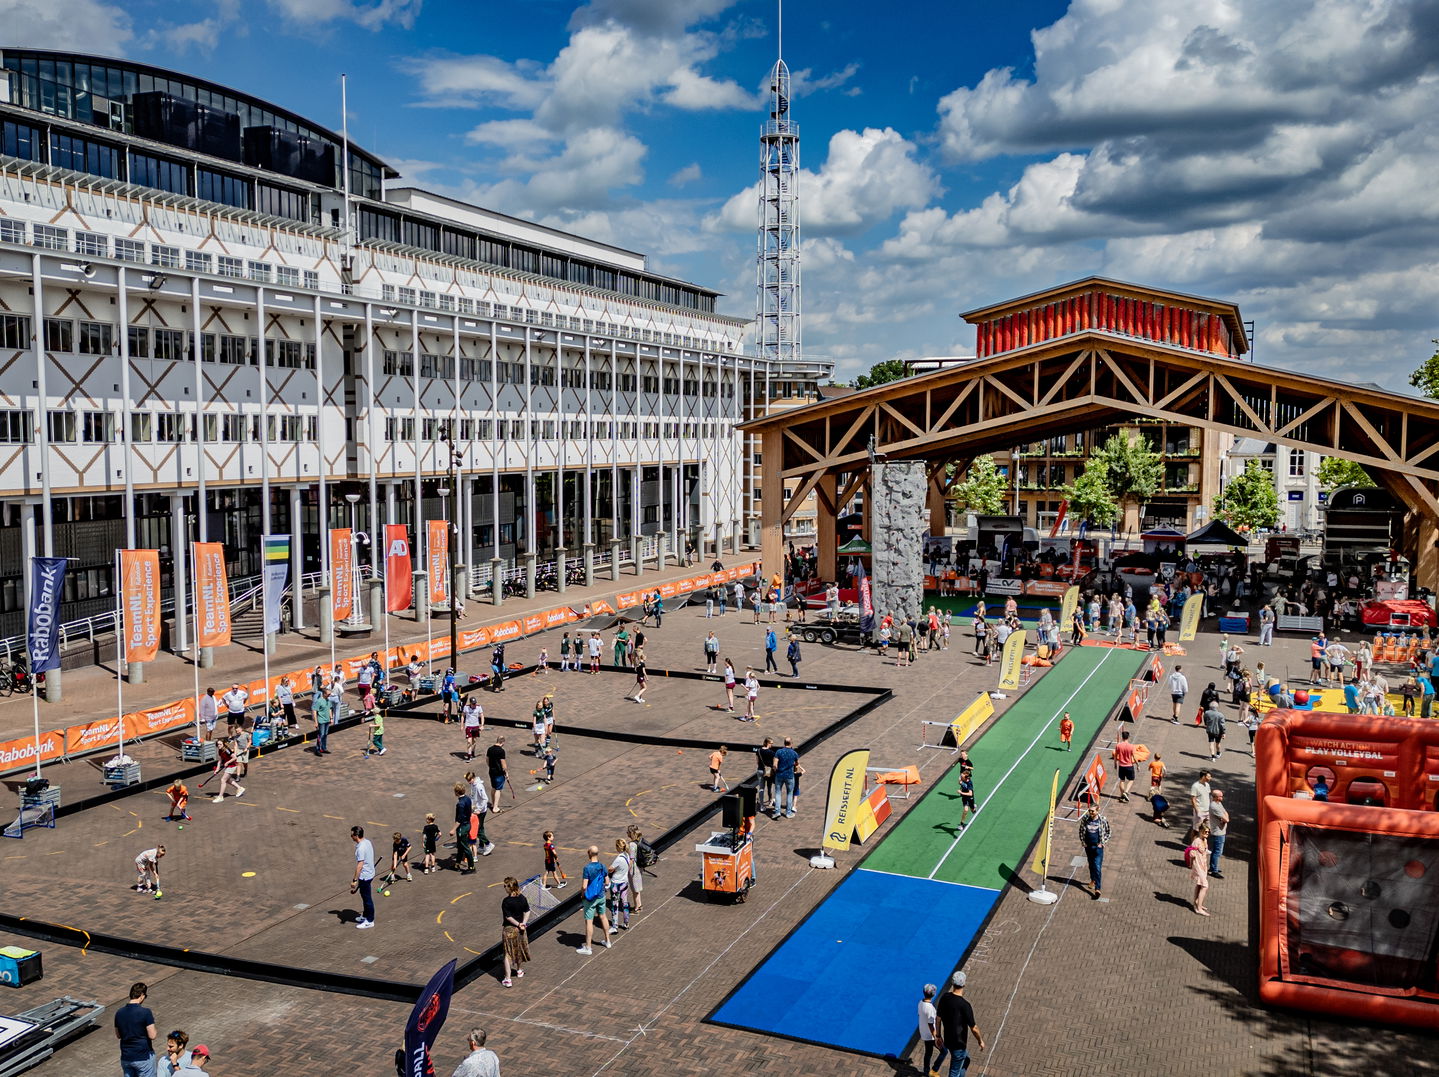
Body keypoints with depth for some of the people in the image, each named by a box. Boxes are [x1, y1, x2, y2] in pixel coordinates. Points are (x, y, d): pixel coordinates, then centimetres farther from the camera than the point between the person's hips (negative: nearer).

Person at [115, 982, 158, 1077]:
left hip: (125, 1057, 5)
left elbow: (118, 1036, 11)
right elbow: (152, 1036, -17)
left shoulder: (119, 1013, -1)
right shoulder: (145, 1012, -19)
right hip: (143, 1057, -5)